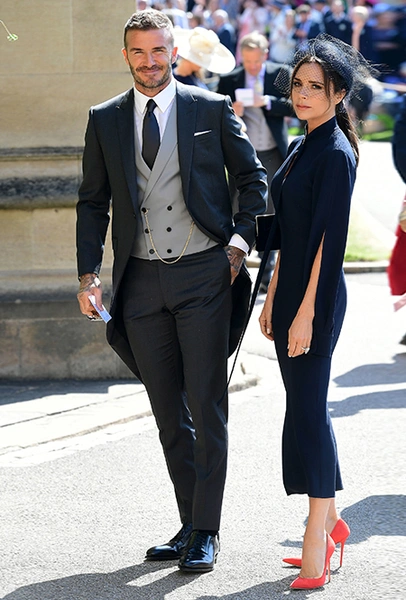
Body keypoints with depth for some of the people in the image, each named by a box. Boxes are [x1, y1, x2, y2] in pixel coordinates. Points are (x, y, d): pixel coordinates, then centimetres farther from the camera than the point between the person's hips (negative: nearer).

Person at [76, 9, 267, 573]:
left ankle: (206, 532, 2)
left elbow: (253, 176, 9)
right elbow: (93, 202, 11)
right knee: (168, 414, 9)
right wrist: (89, 273, 1)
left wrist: (242, 236, -6)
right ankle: (190, 525, 19)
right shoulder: (105, 120, 9)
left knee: (206, 409, -4)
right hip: (141, 279, 3)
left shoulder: (211, 109, 3)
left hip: (203, 273, -3)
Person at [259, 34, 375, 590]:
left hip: (316, 296, -9)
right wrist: (273, 298, 18)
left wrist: (306, 312, -21)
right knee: (308, 408, 14)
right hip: (292, 291, 9)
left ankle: (316, 550, -4)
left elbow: (330, 240, -18)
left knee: (307, 412, -8)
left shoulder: (336, 154, -13)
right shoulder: (302, 148, 14)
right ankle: (330, 523, 24)